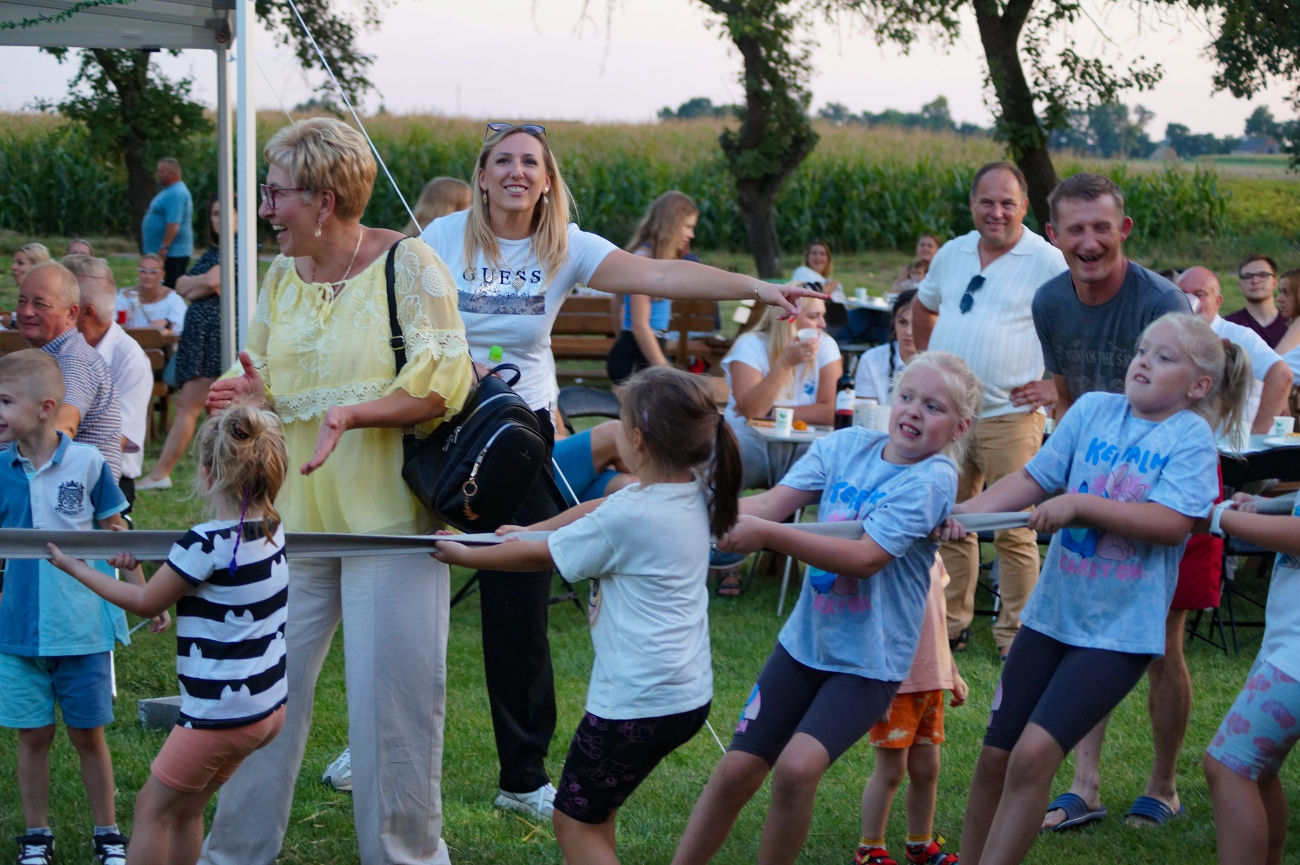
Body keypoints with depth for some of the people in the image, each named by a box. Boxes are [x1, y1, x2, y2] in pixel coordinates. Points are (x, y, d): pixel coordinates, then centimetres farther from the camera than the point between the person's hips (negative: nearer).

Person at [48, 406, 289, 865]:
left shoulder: (207, 542, -21)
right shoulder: (271, 529, 1)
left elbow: (145, 603, -7)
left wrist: (74, 568, 4)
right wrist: (146, 554, 3)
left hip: (220, 714, -8)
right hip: (269, 706, 8)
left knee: (152, 808, 7)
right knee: (185, 809, 19)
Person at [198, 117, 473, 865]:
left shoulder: (408, 264, -7)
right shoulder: (282, 278, 11)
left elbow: (443, 382, -13)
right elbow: (267, 382, 16)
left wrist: (351, 415, -26)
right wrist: (252, 399, -8)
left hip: (390, 515, -5)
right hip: (293, 519, 5)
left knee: (393, 690, -1)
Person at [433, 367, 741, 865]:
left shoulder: (626, 519, -20)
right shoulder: (694, 495, 4)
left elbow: (540, 557, -6)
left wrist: (464, 556, 8)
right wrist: (529, 529, 26)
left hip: (639, 702, -9)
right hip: (690, 696, 9)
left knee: (576, 824, 3)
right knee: (594, 807, 24)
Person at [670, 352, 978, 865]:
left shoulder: (932, 479, -15)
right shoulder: (845, 446, 1)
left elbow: (866, 558, -24)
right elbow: (769, 504, -7)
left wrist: (766, 534, -29)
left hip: (870, 659, -5)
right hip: (806, 641, 5)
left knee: (798, 767, -23)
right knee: (737, 769, 5)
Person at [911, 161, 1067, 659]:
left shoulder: (1048, 263, -6)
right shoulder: (951, 254, 12)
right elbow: (923, 307, 30)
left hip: (1010, 416, -5)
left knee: (1014, 531, -3)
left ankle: (1015, 633, 6)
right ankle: (950, 624, 23)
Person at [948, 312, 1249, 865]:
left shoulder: (1192, 436, -7)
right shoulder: (1093, 409, 5)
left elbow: (1171, 523, -19)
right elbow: (1033, 479, 4)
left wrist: (1078, 504, -22)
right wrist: (973, 507, -13)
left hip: (1119, 630, -5)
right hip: (1053, 612, 5)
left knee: (1034, 753, -18)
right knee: (996, 756, 8)